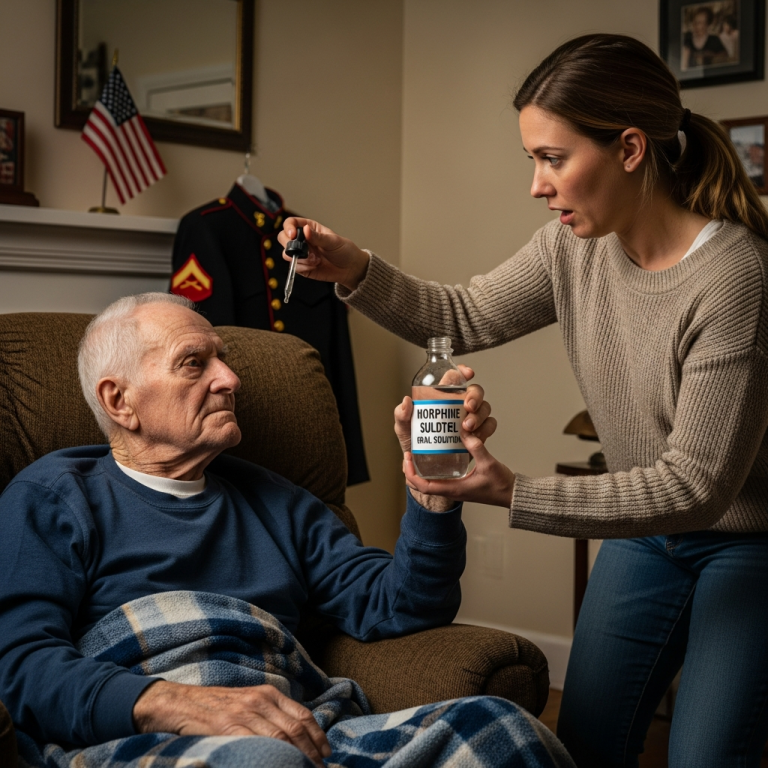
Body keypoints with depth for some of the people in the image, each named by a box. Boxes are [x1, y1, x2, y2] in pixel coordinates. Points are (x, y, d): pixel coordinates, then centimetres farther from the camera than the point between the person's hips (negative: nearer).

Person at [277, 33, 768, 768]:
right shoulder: (577, 244, -9)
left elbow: (698, 484, -29)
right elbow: (464, 318, 3)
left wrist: (516, 494, -35)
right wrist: (355, 272, -15)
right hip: (646, 529, 6)